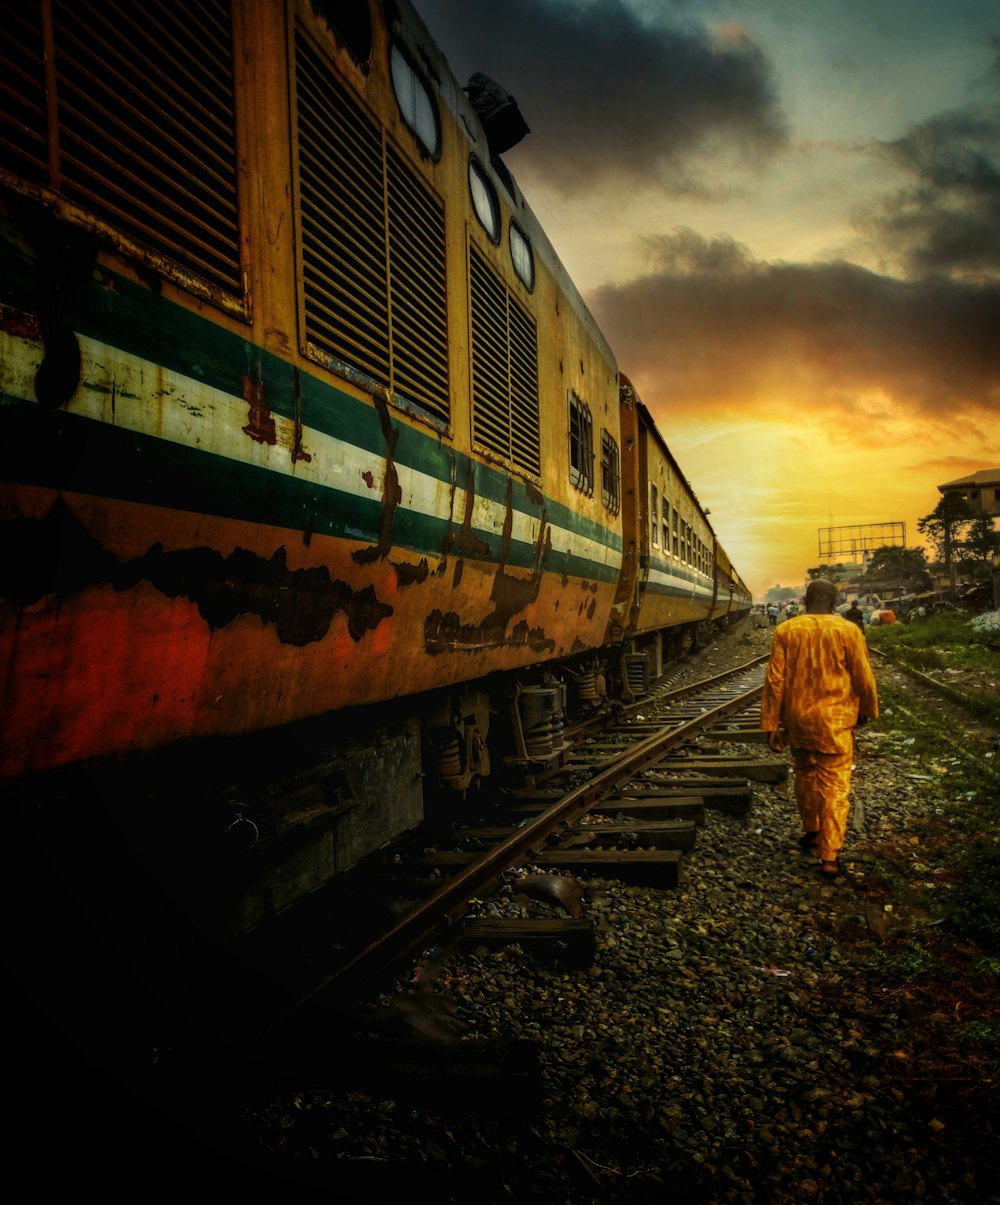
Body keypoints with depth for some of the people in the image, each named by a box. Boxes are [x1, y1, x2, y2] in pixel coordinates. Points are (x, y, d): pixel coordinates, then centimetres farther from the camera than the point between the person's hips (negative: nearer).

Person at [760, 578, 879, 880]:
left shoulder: (786, 632, -3)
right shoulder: (848, 631, -8)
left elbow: (774, 680, -4)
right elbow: (864, 679, -2)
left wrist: (770, 723, 1)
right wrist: (868, 710, 16)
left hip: (797, 719, 3)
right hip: (835, 720, -3)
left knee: (805, 776, 21)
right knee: (835, 786, 1)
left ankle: (810, 832, 38)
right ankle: (829, 856, -1)